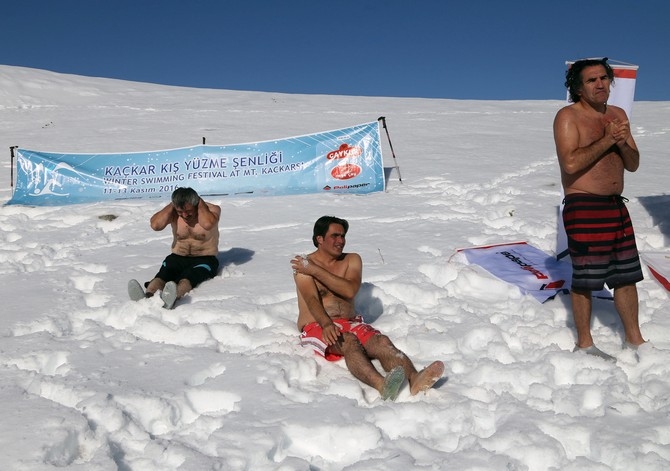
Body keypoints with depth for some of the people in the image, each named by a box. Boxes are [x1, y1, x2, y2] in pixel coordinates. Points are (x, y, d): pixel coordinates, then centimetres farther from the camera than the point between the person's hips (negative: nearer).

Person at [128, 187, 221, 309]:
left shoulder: (212, 210, -6)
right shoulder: (173, 213, 3)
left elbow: (208, 224, -29)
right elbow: (155, 225, -16)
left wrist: (200, 202, -15)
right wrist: (172, 204, -10)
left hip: (204, 259, -3)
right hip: (178, 257, 4)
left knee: (187, 278, -36)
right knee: (162, 275, -30)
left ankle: (173, 298, -67)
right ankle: (147, 297, -60)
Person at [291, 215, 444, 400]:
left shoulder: (352, 260, 13)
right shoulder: (304, 265, 2)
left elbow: (350, 291, -7)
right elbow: (312, 300, -16)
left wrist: (315, 271, -9)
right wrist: (327, 324, -36)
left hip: (351, 323, 4)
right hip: (317, 327, -4)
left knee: (381, 341, -27)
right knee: (350, 341, -37)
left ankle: (415, 379, -54)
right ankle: (382, 385, -62)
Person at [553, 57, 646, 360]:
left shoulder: (618, 115, 13)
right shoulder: (568, 116, -9)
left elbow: (633, 164, 12)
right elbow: (571, 163, -23)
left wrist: (623, 143, -8)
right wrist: (607, 140, -17)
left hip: (617, 206, 7)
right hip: (584, 209, -7)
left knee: (626, 276, 13)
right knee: (584, 279, 1)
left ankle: (634, 338, 27)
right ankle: (584, 344, 15)